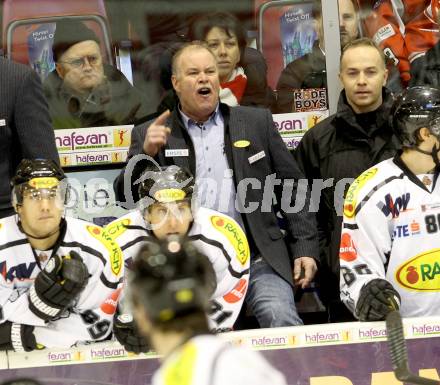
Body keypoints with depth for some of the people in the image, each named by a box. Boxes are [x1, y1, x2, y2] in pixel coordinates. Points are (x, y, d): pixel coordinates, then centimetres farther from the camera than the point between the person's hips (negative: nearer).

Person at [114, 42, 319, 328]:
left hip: (255, 254, 0)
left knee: (281, 319, -24)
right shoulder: (151, 135, 13)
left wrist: (306, 248, 5)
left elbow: (292, 187, 15)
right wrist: (145, 154, -11)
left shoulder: (256, 122, 15)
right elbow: (125, 197, 6)